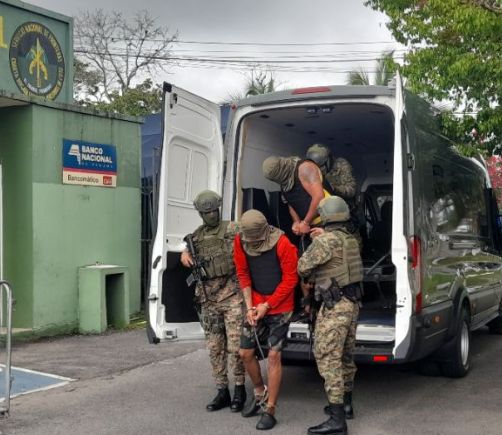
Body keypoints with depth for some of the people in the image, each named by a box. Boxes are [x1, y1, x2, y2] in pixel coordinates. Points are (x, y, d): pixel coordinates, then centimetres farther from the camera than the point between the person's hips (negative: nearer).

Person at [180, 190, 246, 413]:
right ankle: (222, 392, 18)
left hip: (232, 296, -5)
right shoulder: (197, 235, 13)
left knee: (235, 345, -6)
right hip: (208, 299, 5)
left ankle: (240, 390, 9)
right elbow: (187, 253, 27)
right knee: (214, 348, 8)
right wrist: (185, 254, 4)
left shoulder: (231, 229, -2)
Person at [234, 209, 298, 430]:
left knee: (273, 356, -6)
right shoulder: (240, 242, -7)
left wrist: (267, 305, -13)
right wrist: (250, 306, -4)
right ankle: (260, 393, 32)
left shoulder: (282, 244, -21)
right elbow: (243, 274, 3)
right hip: (256, 305, 5)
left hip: (279, 307, -5)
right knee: (245, 353, 7)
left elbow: (290, 279, -14)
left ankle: (270, 410, 4)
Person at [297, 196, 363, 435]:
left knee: (327, 357, -9)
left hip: (334, 306, -9)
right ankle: (345, 404, 34)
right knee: (345, 355, 20)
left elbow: (302, 268, -6)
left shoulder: (325, 241, -14)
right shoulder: (350, 239, 12)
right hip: (351, 302, 9)